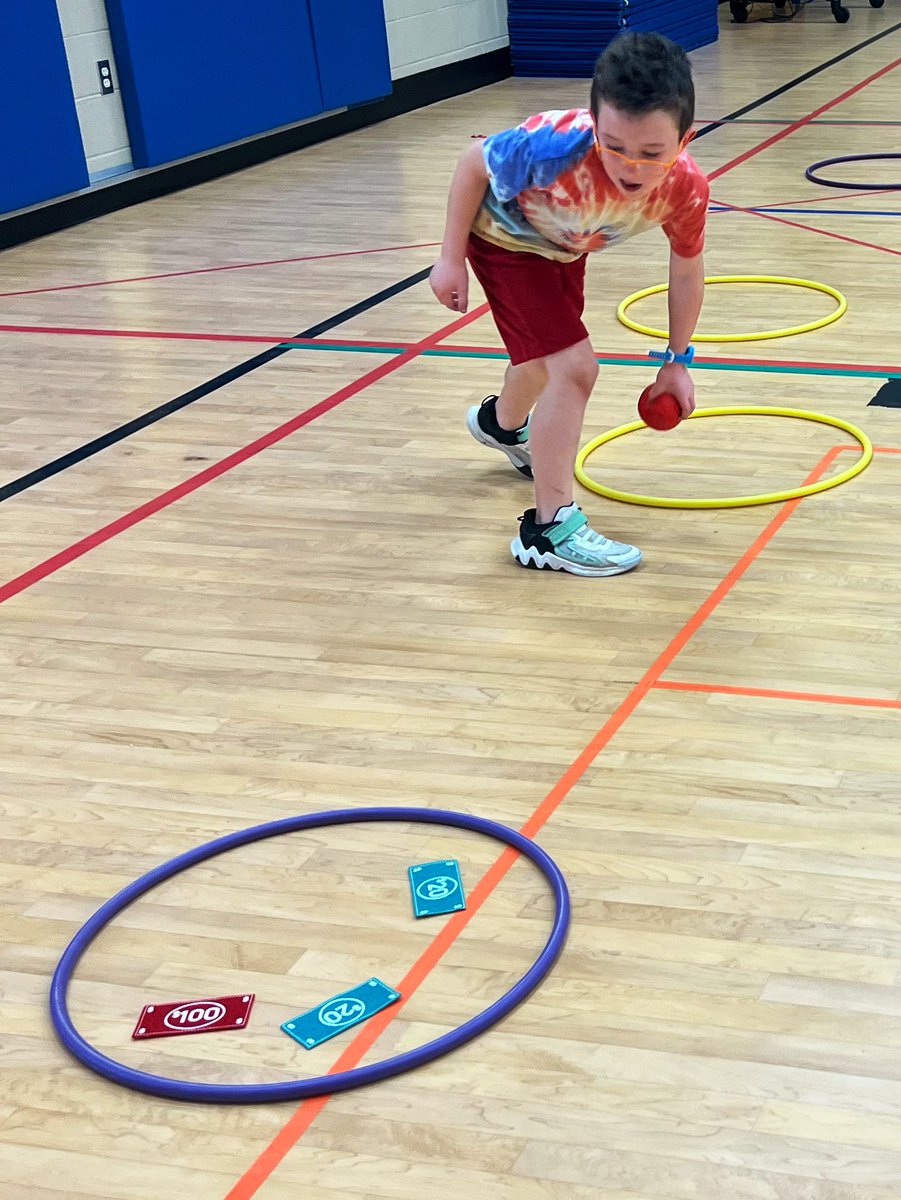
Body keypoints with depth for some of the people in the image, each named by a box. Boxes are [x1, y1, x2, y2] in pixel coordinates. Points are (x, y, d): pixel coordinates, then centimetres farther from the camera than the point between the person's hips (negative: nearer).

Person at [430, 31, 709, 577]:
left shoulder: (687, 189, -32)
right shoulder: (556, 147, -46)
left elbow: (687, 269, -12)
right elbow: (473, 165, -25)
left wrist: (677, 360, -4)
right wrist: (451, 260, -20)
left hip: (564, 245, 6)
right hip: (504, 236, -6)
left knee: (552, 356, 31)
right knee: (574, 366, -20)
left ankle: (503, 424, 65)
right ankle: (549, 529, -9)